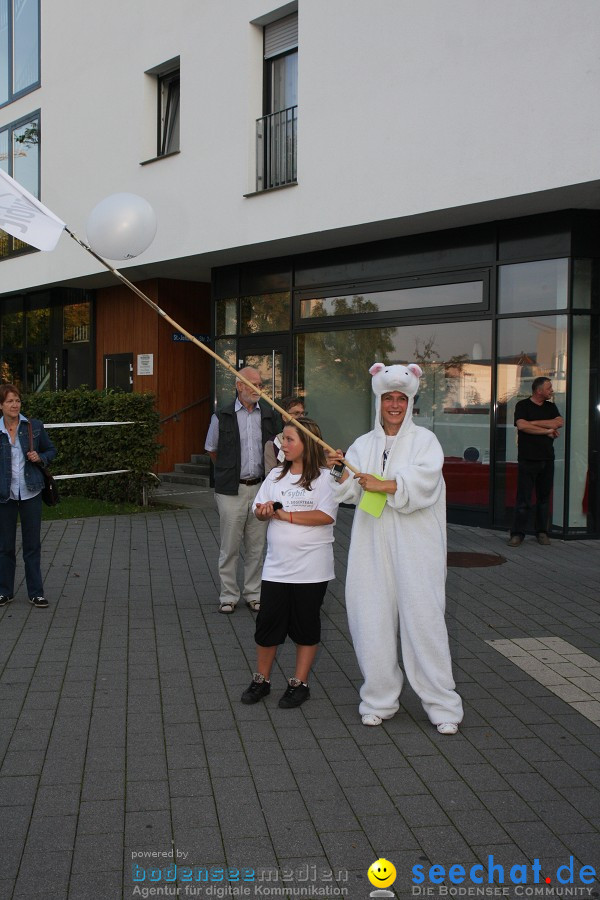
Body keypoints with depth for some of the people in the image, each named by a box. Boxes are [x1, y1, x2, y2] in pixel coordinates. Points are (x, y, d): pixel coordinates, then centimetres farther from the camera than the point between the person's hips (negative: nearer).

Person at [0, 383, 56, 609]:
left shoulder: (34, 427, -1)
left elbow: (51, 450, 11)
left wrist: (40, 457, -10)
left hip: (30, 493, 0)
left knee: (32, 545, 7)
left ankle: (36, 592, 16)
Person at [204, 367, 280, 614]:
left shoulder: (270, 415, 6)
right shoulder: (222, 417, -1)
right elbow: (212, 450, 11)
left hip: (260, 487, 3)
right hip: (231, 490, -2)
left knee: (256, 546, 9)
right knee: (230, 546, 2)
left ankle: (253, 594, 20)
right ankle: (228, 596, 13)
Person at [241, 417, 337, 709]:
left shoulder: (324, 477, -7)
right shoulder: (276, 475, 10)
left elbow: (326, 516, -18)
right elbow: (259, 508, 9)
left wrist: (286, 515, -19)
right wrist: (263, 511, -16)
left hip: (311, 568, -4)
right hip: (277, 565, 4)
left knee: (305, 627, 8)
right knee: (267, 623, 7)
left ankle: (299, 684, 20)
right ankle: (261, 680, 23)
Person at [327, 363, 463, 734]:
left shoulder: (424, 440, 4)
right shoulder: (364, 444, 14)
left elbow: (423, 483, -12)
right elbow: (352, 492, 8)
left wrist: (383, 485, -18)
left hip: (414, 543, -3)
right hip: (373, 544, 4)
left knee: (422, 617, -5)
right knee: (373, 617, 3)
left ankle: (443, 705, 4)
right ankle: (380, 699, 17)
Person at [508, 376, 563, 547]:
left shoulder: (551, 407, 14)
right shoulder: (523, 405, 0)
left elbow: (560, 422, -3)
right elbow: (521, 425, -16)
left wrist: (533, 423, -9)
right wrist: (548, 430, -9)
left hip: (547, 459, 5)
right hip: (527, 459, -5)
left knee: (544, 497, 8)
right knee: (523, 498, -4)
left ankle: (542, 531, 16)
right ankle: (517, 533, 1)